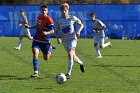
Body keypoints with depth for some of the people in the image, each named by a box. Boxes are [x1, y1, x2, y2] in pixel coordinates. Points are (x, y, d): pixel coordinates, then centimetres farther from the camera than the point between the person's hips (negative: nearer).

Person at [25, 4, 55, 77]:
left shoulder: (48, 19, -14)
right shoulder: (39, 17, 6)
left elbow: (52, 30, -18)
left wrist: (47, 33, -37)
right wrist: (29, 27, 19)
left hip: (45, 41, -4)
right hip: (37, 40, 4)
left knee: (46, 58, 7)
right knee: (35, 53, -21)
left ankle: (50, 50, 44)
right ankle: (36, 72, -21)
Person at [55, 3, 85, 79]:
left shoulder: (72, 18, -5)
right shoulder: (58, 20, -2)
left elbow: (81, 25, 7)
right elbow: (56, 31, 7)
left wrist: (78, 31, -11)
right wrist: (57, 38, -11)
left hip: (72, 38, -3)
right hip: (64, 40, 3)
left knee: (70, 54, -22)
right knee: (73, 56, 13)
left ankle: (69, 73, -20)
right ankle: (81, 63, 47)